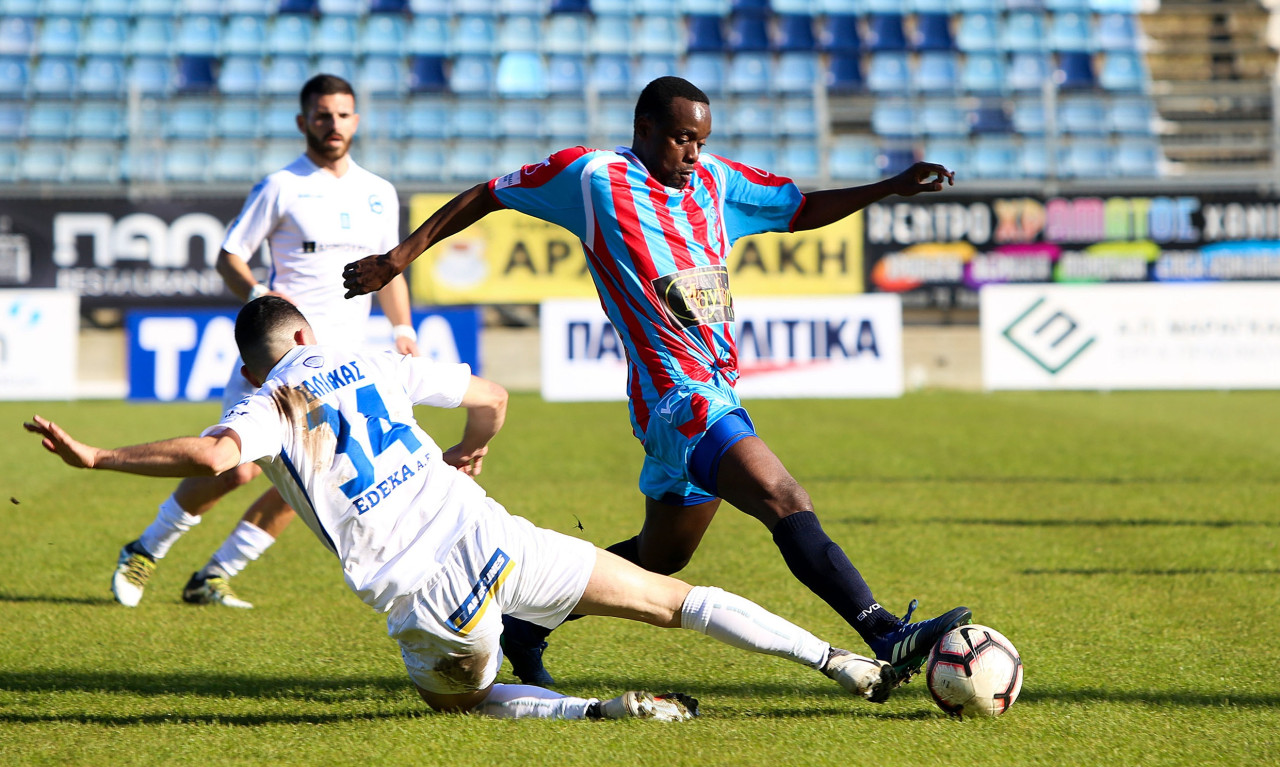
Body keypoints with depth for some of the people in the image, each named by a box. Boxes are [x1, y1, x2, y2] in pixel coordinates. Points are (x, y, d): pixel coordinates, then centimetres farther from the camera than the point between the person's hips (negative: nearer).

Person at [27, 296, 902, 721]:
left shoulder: (269, 407, 3)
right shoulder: (370, 364, 14)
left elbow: (212, 455, -20)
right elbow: (491, 398, 21)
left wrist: (93, 455, -13)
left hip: (424, 601, -2)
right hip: (490, 538, 2)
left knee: (458, 696, 28)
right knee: (673, 597, 10)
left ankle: (599, 710, 0)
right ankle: (848, 663, 6)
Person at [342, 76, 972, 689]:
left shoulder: (715, 180, 13)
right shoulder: (593, 177, -3)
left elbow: (802, 210, 22)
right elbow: (488, 195, 7)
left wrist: (892, 187, 10)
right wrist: (399, 257, 6)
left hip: (719, 395, 9)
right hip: (679, 398, -9)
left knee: (659, 557, 19)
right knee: (788, 505, -23)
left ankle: (527, 625, 34)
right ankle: (888, 639, -31)